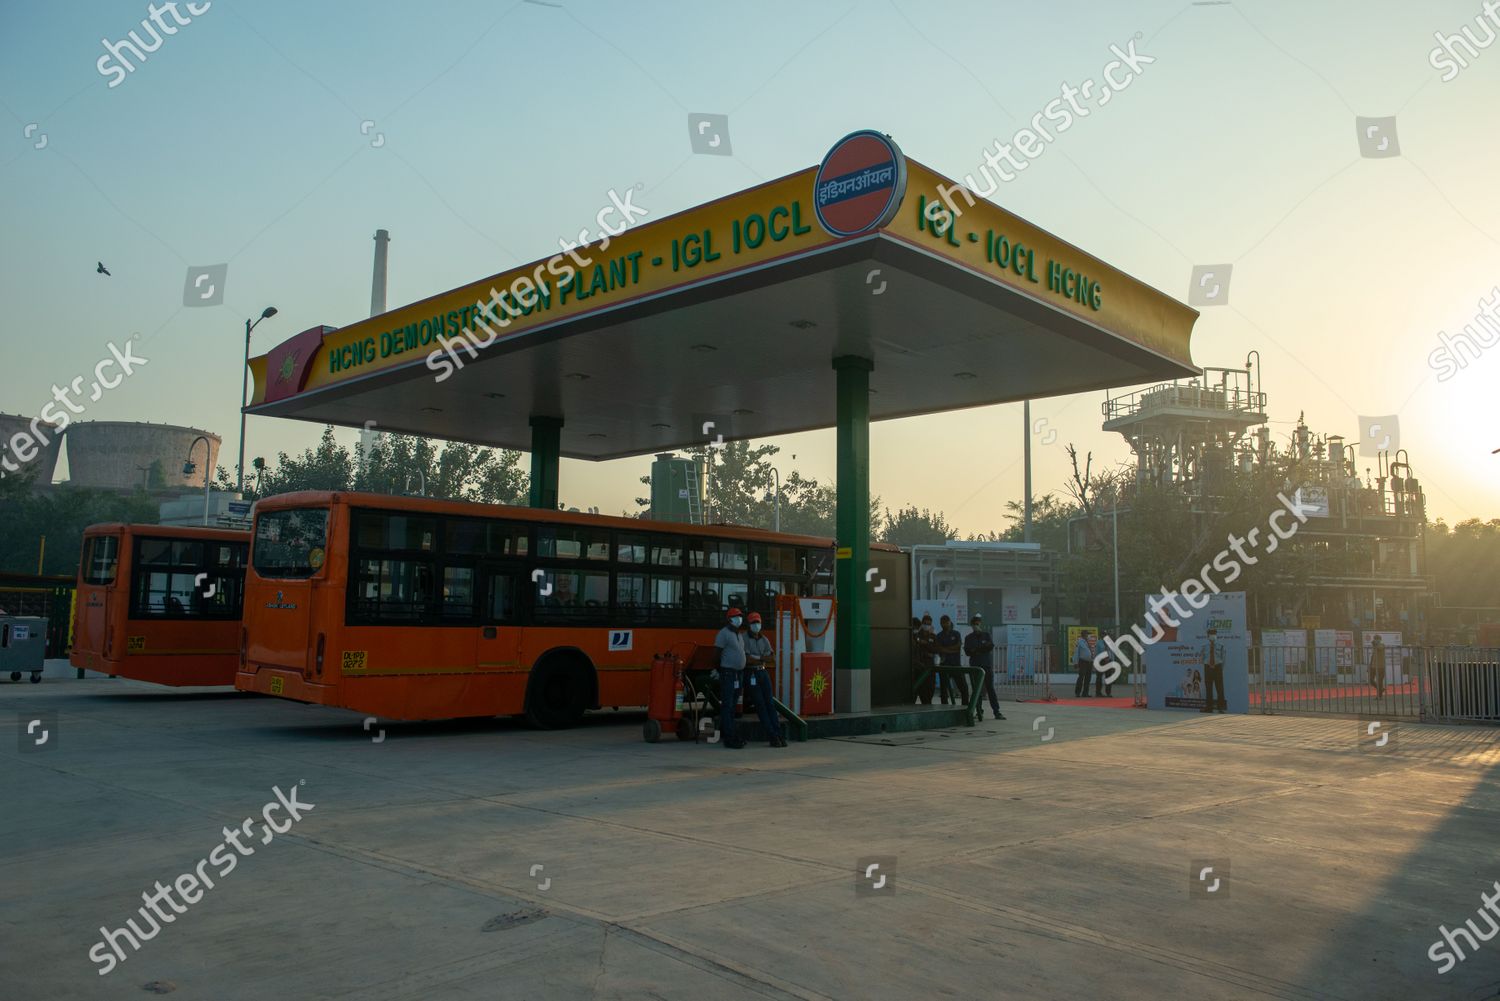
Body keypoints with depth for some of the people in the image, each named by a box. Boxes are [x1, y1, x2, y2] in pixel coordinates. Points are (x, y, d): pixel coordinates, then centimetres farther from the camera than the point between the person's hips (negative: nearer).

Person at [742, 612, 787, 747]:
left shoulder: (764, 640, 13)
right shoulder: (745, 639, -6)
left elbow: (772, 659, 7)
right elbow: (747, 659, -17)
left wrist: (757, 658, -8)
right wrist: (763, 658, -6)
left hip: (763, 673, 5)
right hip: (751, 674, -5)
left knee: (769, 704, 1)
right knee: (760, 705, -5)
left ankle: (778, 734, -1)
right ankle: (772, 736, -6)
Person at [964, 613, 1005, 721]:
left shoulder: (986, 634, 12)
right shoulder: (968, 638, 12)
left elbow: (991, 646, -5)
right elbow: (967, 651, -2)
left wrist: (976, 649, -5)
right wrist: (983, 648, -10)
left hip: (987, 665, -1)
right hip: (975, 666, 1)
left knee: (990, 688, -4)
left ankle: (996, 712, -6)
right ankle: (979, 711, 3)